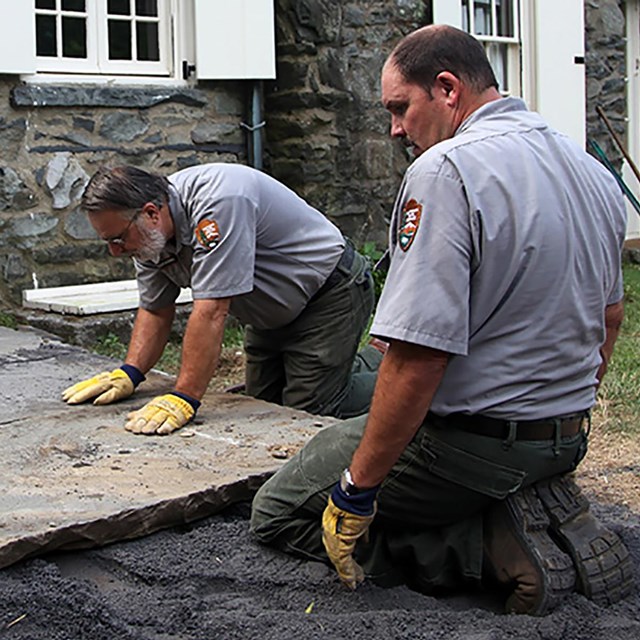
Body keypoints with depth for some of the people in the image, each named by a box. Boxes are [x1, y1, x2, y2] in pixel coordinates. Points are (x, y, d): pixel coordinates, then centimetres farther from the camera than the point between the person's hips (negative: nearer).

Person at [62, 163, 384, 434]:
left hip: (330, 293, -9)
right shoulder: (149, 232, -8)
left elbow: (211, 312, -39)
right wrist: (128, 373, -14)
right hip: (274, 313, 9)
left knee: (307, 414, -14)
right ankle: (362, 364, 28)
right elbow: (155, 310, 1)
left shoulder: (217, 202, -36)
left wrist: (183, 399, -39)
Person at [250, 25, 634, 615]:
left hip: (469, 444, -9)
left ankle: (490, 545, -7)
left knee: (278, 513, 7)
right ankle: (551, 514, 7)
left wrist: (356, 491, -18)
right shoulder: (595, 174, 7)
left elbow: (418, 358, -27)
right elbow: (608, 320, 19)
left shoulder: (444, 172, -21)